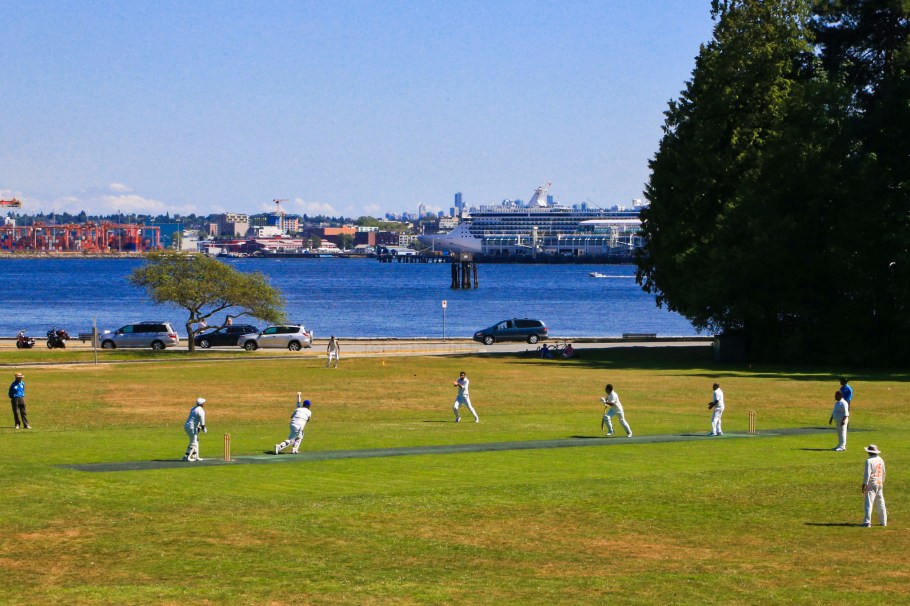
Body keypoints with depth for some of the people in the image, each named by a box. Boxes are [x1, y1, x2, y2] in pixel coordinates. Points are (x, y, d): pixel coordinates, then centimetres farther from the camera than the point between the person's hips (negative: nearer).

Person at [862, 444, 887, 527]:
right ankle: (883, 521, 18)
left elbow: (867, 474, -18)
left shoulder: (869, 461, -14)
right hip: (879, 484, 7)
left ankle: (867, 521, -14)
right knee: (881, 503, 14)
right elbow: (883, 472, 17)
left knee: (869, 503, -8)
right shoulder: (881, 460, 8)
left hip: (871, 484, -7)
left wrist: (864, 484, -15)